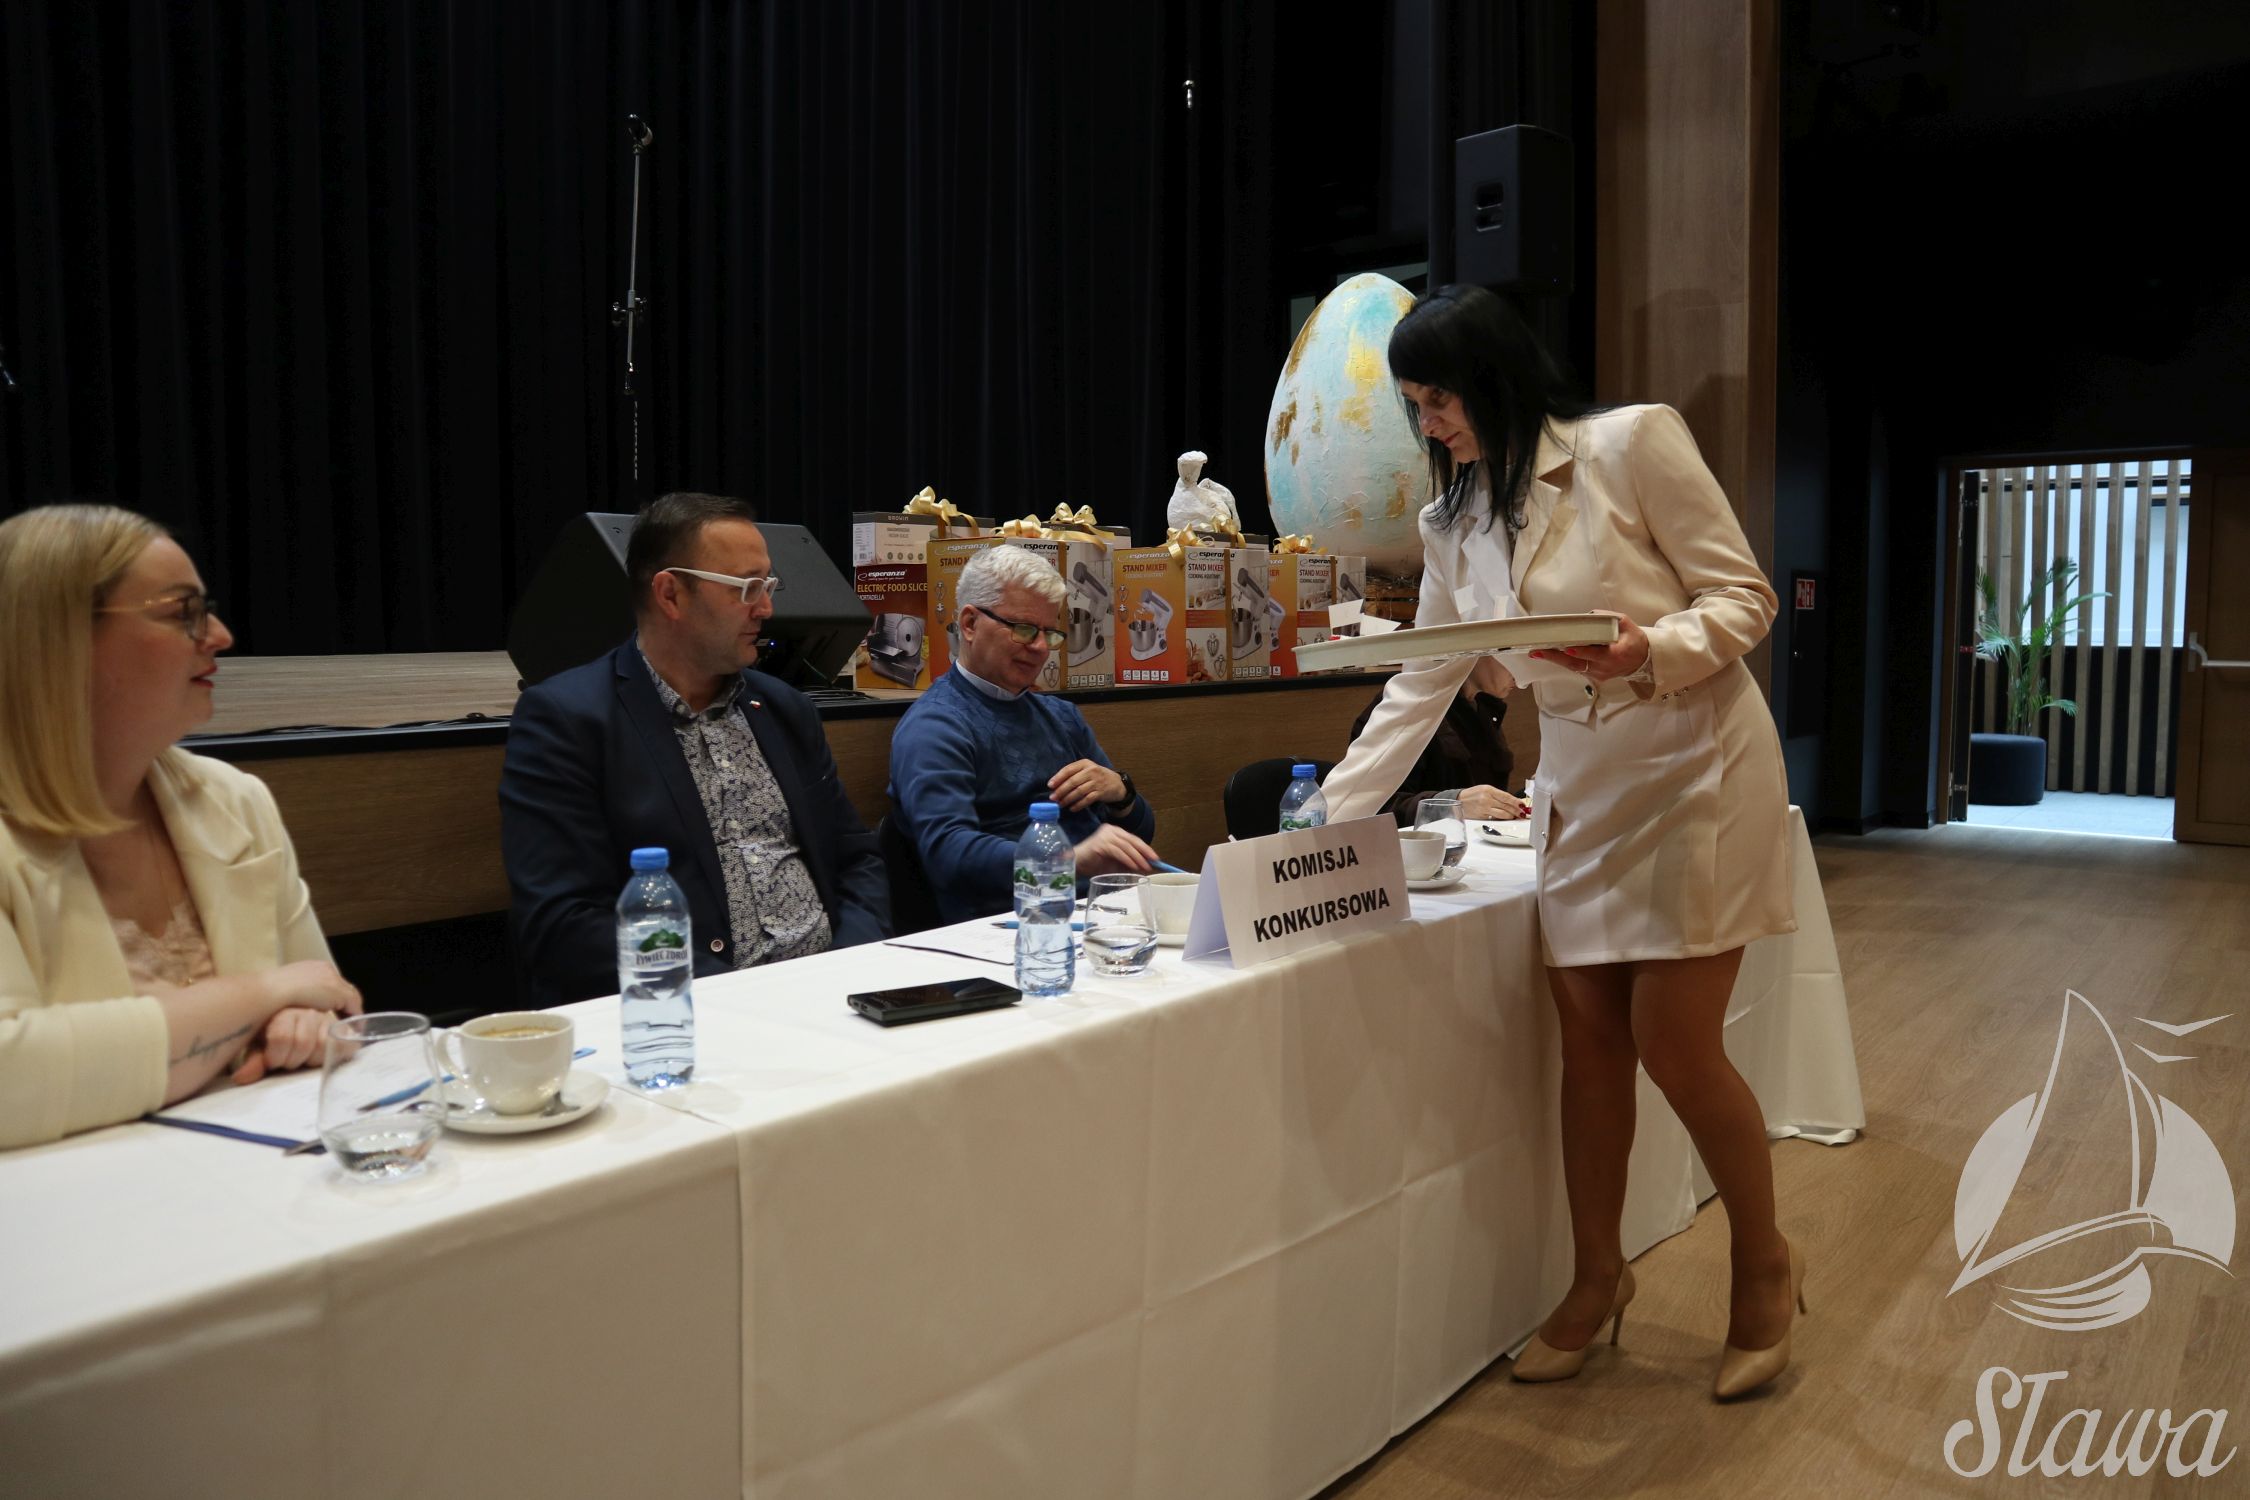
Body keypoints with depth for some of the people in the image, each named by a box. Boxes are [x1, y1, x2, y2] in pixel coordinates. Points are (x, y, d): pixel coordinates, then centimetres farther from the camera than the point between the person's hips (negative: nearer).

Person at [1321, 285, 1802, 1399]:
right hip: (1581, 792, 6)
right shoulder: (1456, 525, 8)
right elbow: (1418, 690, 10)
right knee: (1589, 1042, 5)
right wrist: (1328, 816, 6)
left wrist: (1649, 650, -28)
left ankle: (1764, 1267, 20)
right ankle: (1597, 1276, 23)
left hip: (1696, 774, -5)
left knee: (1674, 1044, -5)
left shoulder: (1632, 442, -9)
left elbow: (1744, 599, -8)